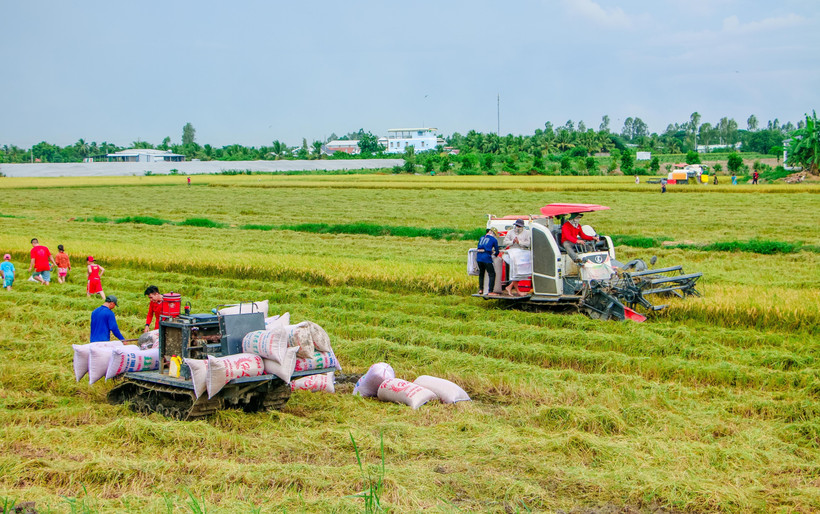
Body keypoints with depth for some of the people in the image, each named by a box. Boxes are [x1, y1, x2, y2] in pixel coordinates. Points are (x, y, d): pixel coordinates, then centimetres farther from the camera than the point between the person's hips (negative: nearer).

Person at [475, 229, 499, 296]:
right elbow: (497, 251, 9)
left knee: (481, 273, 22)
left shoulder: (481, 238, 19)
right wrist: (495, 254, 32)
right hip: (486, 258, -6)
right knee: (492, 274, 2)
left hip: (478, 258, 6)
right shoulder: (494, 240, 3)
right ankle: (490, 291, -5)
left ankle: (480, 289, 21)